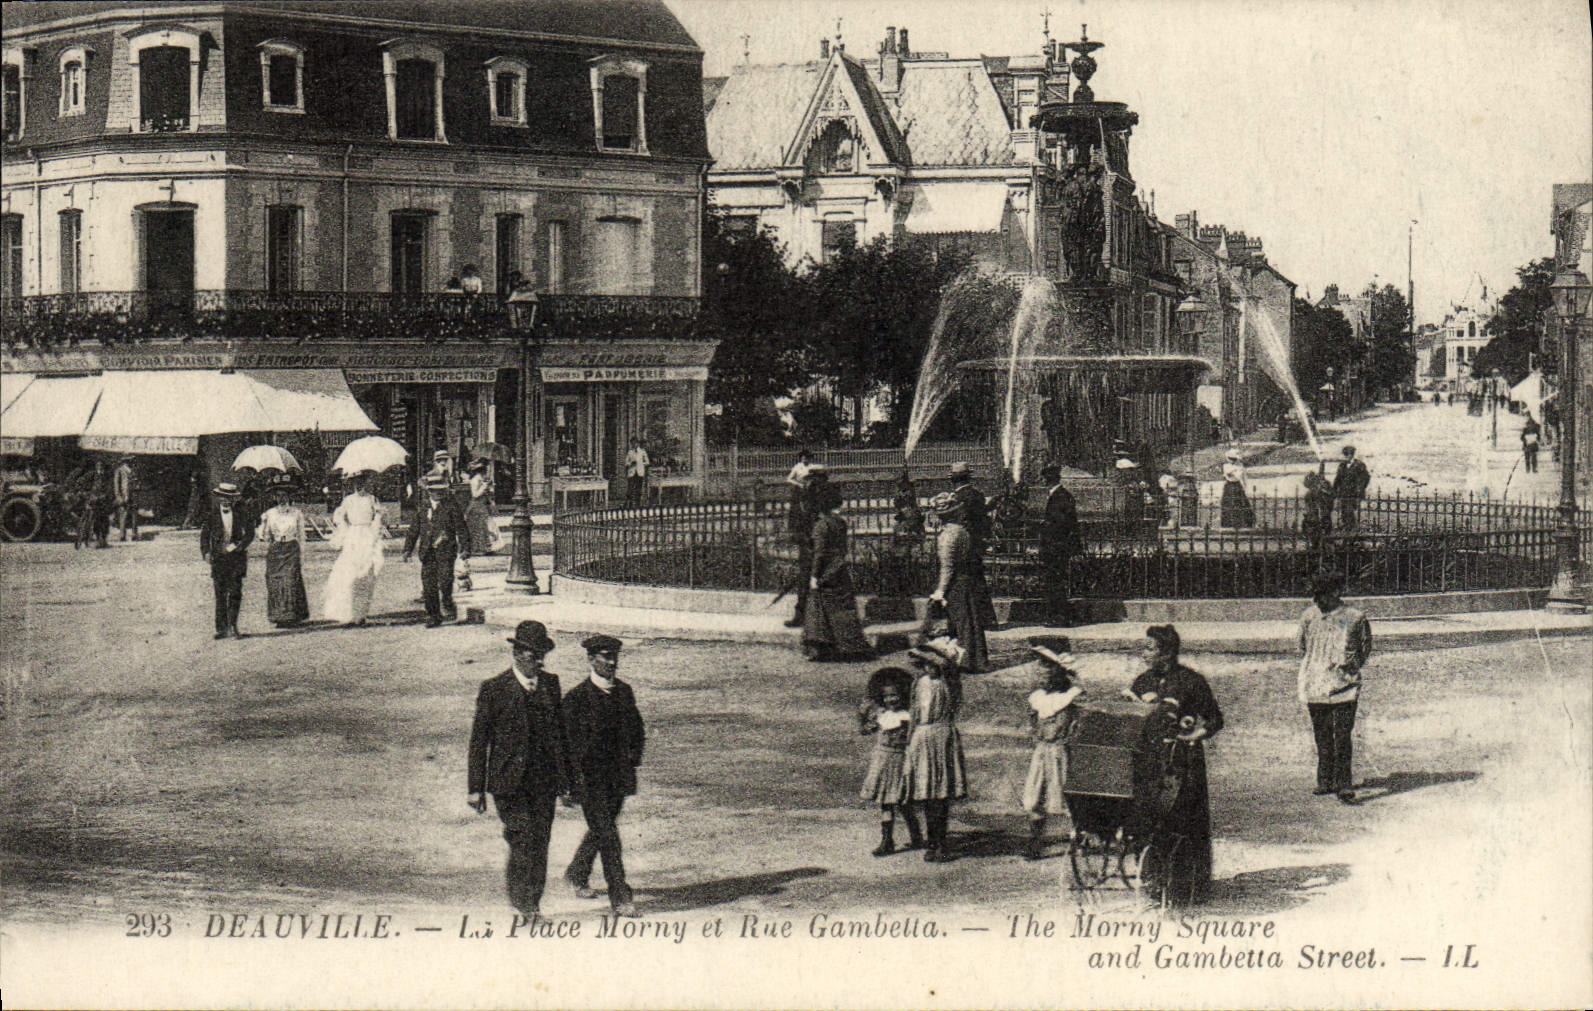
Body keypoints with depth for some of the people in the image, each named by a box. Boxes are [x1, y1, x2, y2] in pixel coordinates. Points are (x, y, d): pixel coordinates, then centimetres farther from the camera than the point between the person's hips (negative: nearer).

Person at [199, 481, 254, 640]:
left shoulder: (241, 513, 4)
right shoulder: (212, 514, 6)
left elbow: (250, 533, 2)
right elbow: (205, 534, 9)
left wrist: (238, 546, -10)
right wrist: (205, 552, -4)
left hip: (237, 557, -1)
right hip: (218, 558, 1)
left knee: (235, 593, -7)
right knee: (220, 594, 1)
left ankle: (232, 627, -3)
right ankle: (221, 628, 5)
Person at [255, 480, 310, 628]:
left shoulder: (297, 513, 6)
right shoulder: (270, 514, 8)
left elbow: (301, 535, 9)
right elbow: (265, 536, 11)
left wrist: (302, 555, 5)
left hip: (291, 550, -2)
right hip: (274, 550, 2)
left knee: (291, 582, -10)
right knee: (274, 584, -3)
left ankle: (291, 617, -5)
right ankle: (278, 617, 4)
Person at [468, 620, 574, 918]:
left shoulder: (550, 683, 9)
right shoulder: (494, 689, -3)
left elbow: (561, 732, 17)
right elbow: (479, 740, -1)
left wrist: (566, 777, 16)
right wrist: (476, 788, -3)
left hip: (544, 781, 4)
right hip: (509, 782, -4)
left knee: (540, 843, 4)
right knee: (523, 840, -13)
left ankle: (532, 903, 15)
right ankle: (517, 893, 5)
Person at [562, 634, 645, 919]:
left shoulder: (624, 692, 9)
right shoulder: (577, 697, -10)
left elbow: (637, 728, 22)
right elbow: (569, 740, -10)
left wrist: (634, 757, 10)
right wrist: (577, 775, -16)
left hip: (618, 776, 6)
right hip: (590, 777, -6)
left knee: (600, 829, 19)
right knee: (607, 834, -9)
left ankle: (577, 874, 42)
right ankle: (619, 896, -8)